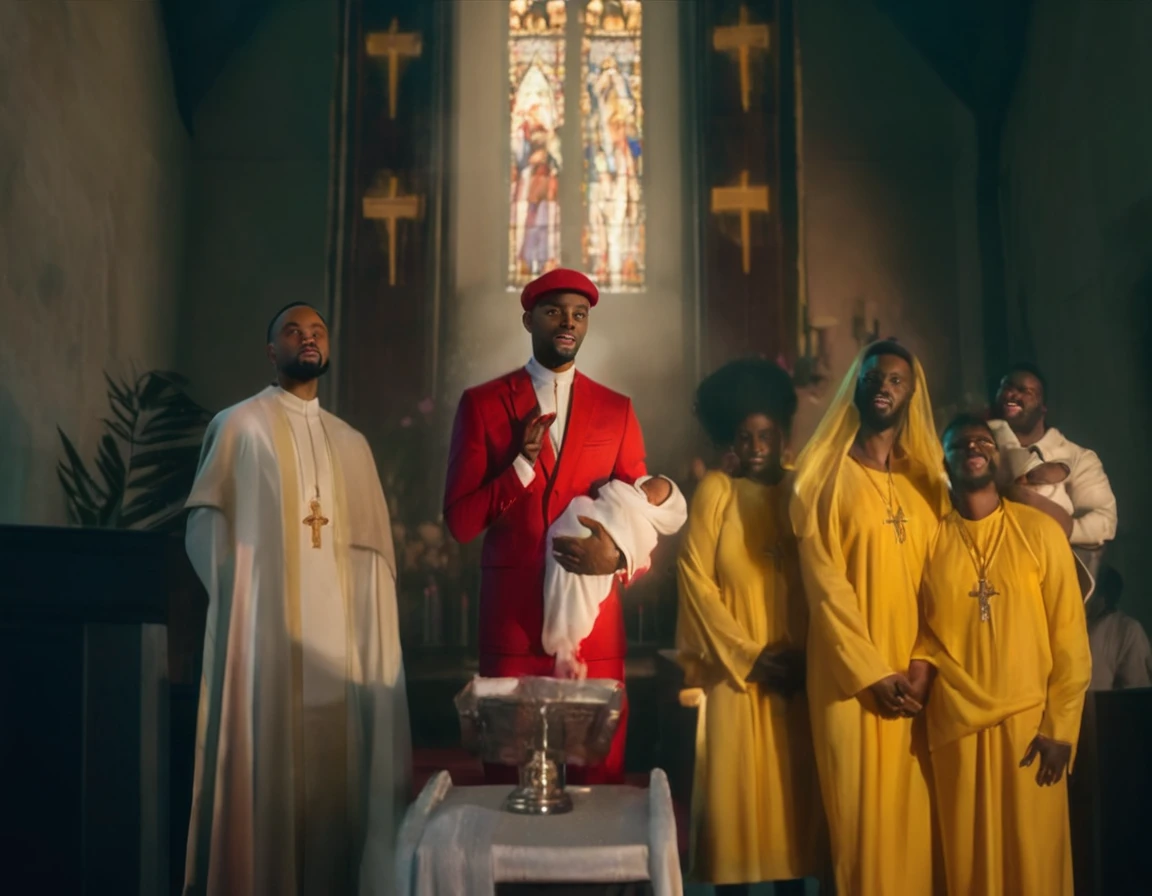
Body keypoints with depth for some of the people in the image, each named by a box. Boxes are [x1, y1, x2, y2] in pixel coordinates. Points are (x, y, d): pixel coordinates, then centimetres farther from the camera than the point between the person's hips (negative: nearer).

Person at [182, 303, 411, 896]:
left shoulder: (351, 443, 17)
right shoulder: (239, 425, 3)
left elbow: (371, 546, 14)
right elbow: (205, 529, -2)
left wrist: (372, 636, 4)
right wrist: (240, 600, -11)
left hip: (336, 633, 4)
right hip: (263, 629, -4)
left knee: (335, 766, 4)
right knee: (264, 767, -3)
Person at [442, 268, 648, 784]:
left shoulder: (616, 411, 9)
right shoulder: (481, 405, 4)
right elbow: (460, 522, 0)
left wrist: (618, 557, -13)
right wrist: (522, 464, -13)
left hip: (595, 626, 1)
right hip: (511, 621, -1)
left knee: (598, 783, 4)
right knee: (511, 781, 4)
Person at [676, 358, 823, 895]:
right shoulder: (715, 492, 0)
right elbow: (695, 579, -6)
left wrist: (806, 656, -7)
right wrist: (748, 655, -9)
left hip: (797, 675, 2)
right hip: (736, 673, -2)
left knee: (793, 791, 6)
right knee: (735, 790, 1)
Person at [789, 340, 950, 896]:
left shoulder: (928, 479, 12)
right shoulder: (825, 476, 0)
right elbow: (823, 584, -7)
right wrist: (872, 672, -12)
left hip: (917, 677, 4)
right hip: (852, 675, -3)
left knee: (917, 811, 7)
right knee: (863, 813, 0)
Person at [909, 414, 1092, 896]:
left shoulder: (1040, 530, 0)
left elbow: (1068, 633, -1)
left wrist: (1060, 727, -5)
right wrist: (920, 664, -8)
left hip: (1029, 720, -1)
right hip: (955, 722, 1)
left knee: (1035, 857, 6)